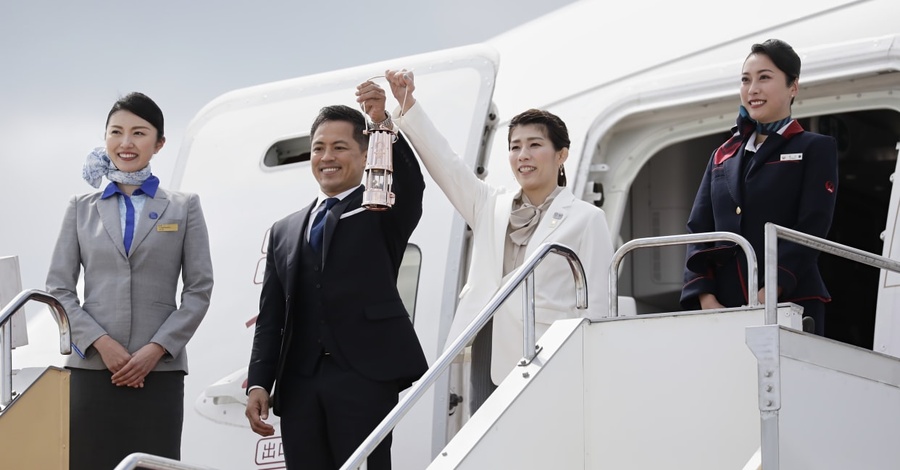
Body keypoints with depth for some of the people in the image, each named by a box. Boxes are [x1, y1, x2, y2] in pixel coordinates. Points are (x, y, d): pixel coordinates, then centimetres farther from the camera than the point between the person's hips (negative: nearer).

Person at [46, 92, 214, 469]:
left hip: (159, 372, -1)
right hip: (91, 369, 1)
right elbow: (58, 289, 6)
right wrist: (101, 342, -8)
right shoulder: (82, 208, 13)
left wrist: (156, 349, -8)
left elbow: (199, 290, 3)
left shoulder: (184, 207, 9)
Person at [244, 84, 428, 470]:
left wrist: (384, 126, -31)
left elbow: (410, 183, -15)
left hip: (364, 377, -4)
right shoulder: (284, 231, 19)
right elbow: (271, 317, 16)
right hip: (299, 385, 4)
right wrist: (258, 383, 5)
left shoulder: (385, 213, 9)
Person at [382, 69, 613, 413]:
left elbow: (593, 306, 0)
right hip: (489, 358, 4)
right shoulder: (490, 206, 17)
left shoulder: (586, 219, 3)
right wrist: (406, 102, -4)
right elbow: (444, 162, 7)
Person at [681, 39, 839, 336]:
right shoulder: (722, 157, 19)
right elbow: (699, 228, 10)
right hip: (723, 309, 4)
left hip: (791, 307, -3)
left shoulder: (816, 150, 6)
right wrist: (705, 298, -7)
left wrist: (769, 295, -19)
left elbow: (811, 230, -6)